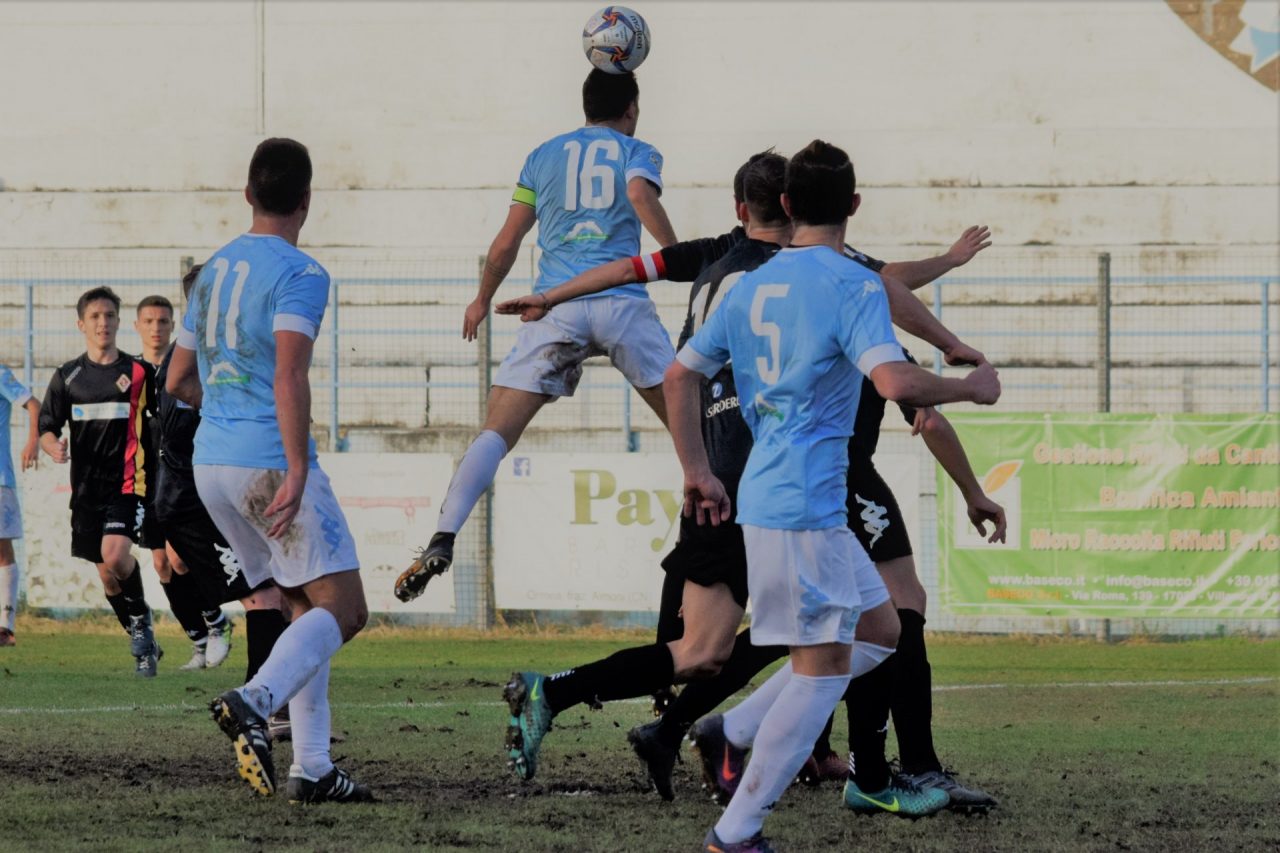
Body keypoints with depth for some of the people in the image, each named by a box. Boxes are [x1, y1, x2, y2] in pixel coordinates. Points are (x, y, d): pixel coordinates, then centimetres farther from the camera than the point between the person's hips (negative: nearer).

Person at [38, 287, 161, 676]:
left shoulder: (140, 373, 2)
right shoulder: (68, 376, 7)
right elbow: (47, 427, 7)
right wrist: (53, 446, -16)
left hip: (128, 483, -4)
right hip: (87, 487, 4)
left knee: (115, 555, -25)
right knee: (108, 575, 7)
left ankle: (141, 621, -1)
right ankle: (144, 646, 23)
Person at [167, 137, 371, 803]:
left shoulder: (214, 269, 16)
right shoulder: (298, 274, -8)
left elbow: (178, 382, 23)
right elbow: (289, 376, -20)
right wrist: (297, 470, -25)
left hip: (210, 463, 8)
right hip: (269, 460, -8)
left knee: (307, 608, 12)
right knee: (342, 608, -7)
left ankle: (312, 768, 3)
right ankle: (254, 702, -31)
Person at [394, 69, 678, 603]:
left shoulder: (544, 156, 21)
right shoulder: (637, 152, 14)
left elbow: (506, 243, 20)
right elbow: (641, 195, -10)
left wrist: (483, 300, 34)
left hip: (555, 306, 1)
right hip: (622, 303, -1)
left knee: (497, 432, -5)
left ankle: (442, 541, -20)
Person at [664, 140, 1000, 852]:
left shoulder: (754, 284, 13)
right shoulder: (855, 285, -10)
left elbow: (681, 375, 17)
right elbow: (894, 380, -24)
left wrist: (698, 473, 23)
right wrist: (969, 388, -7)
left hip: (764, 493, 9)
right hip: (805, 504, -9)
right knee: (825, 666, -4)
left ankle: (733, 734, 12)